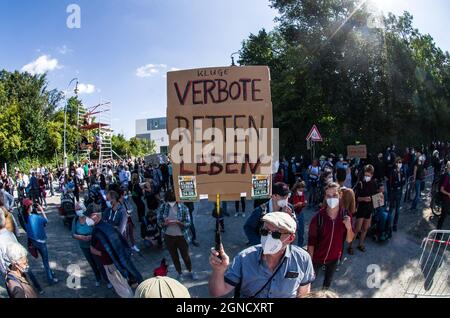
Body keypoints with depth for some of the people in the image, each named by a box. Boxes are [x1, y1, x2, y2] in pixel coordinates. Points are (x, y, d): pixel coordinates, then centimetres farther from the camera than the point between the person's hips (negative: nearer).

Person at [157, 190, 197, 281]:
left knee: (185, 255, 13)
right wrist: (165, 223, -25)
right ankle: (179, 273, 40)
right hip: (168, 236, 2)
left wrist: (177, 222, -29)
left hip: (182, 236, -2)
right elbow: (159, 222, -3)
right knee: (174, 256, 18)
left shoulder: (183, 208, -17)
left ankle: (191, 271, 39)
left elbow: (188, 223, -13)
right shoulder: (162, 208, -10)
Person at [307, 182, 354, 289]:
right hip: (317, 257, -3)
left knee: (328, 282, 26)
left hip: (334, 257, 3)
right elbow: (311, 241, -16)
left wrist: (349, 227, -26)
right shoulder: (318, 216, -24)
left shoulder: (346, 215, -14)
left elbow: (349, 240, -6)